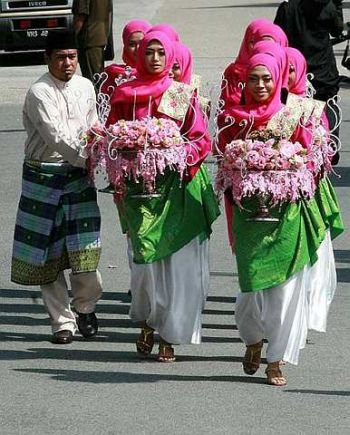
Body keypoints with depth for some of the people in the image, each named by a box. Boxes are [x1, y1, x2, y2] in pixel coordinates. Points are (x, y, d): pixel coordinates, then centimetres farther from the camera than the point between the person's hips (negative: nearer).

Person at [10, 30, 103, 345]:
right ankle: (62, 321, 12)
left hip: (78, 175, 4)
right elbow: (57, 138, -18)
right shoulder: (39, 94, -13)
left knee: (85, 246, -6)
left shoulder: (85, 87, 6)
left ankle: (86, 306, 20)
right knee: (48, 251, 1)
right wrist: (87, 160, -16)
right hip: (44, 175, -3)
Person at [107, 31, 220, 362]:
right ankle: (147, 323, 17)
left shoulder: (183, 94, 4)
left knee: (177, 257, -3)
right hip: (139, 184, 1)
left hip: (178, 186, 0)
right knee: (146, 255, -5)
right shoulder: (126, 94, 7)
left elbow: (201, 140, 3)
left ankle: (169, 336, 4)